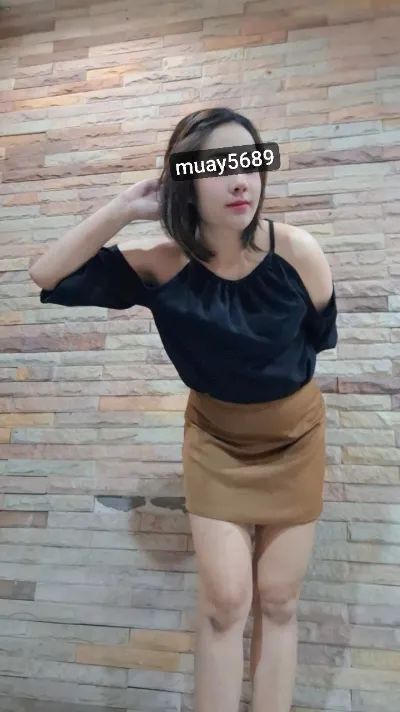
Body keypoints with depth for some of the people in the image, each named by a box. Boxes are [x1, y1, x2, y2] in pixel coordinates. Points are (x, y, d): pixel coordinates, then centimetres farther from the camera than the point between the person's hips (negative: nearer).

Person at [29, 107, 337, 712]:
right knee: (224, 599, 1)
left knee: (277, 601, 9)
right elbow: (48, 277, -20)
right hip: (215, 439, 0)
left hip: (294, 437, 1)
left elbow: (319, 339, -4)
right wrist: (123, 209, -26)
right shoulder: (163, 267, -19)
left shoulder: (297, 252, -22)